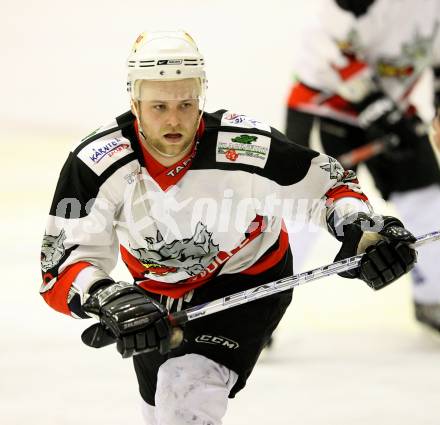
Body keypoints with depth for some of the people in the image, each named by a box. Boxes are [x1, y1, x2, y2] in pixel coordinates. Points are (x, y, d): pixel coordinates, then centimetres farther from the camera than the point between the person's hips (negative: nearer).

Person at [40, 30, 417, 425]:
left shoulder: (246, 146, -31)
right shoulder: (94, 164, -28)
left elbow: (326, 180, -14)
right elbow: (60, 271, -30)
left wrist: (363, 229, -32)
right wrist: (110, 301, -50)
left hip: (247, 282, -3)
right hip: (156, 295, 3)